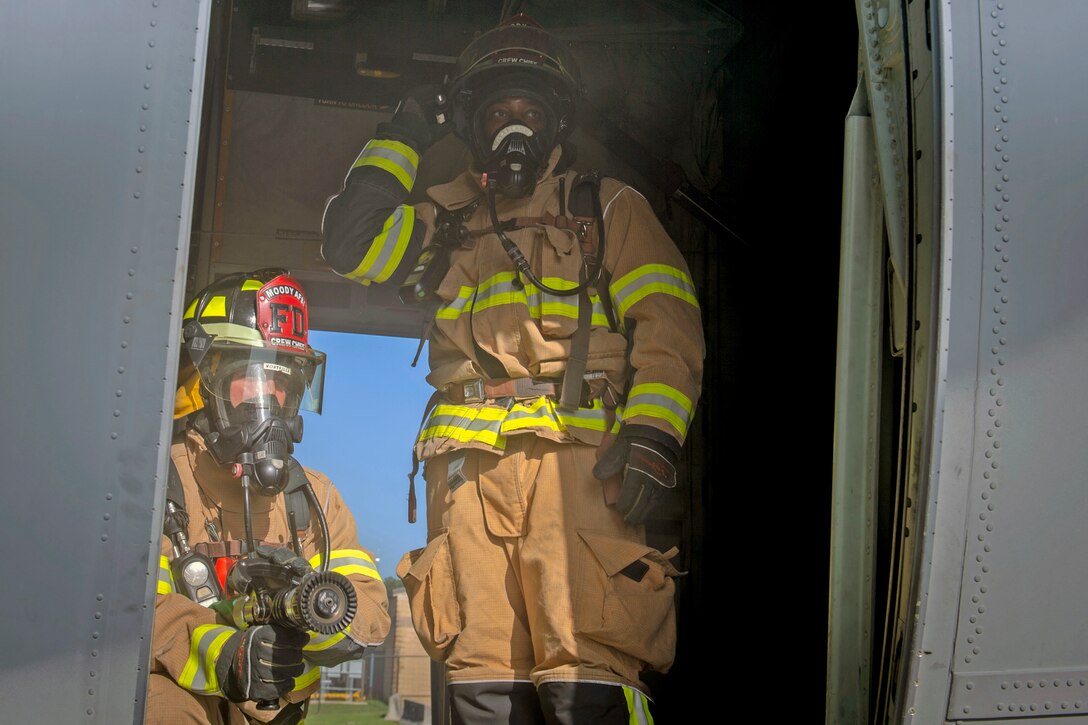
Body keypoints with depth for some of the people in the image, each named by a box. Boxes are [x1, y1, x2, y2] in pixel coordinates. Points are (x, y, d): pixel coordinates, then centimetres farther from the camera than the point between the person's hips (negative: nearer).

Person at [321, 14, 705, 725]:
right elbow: (350, 242, 13)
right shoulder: (450, 218, 27)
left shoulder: (609, 207, 18)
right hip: (469, 464, 3)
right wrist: (402, 136, 18)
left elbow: (669, 325, 6)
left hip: (577, 456, -3)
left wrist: (651, 434, -10)